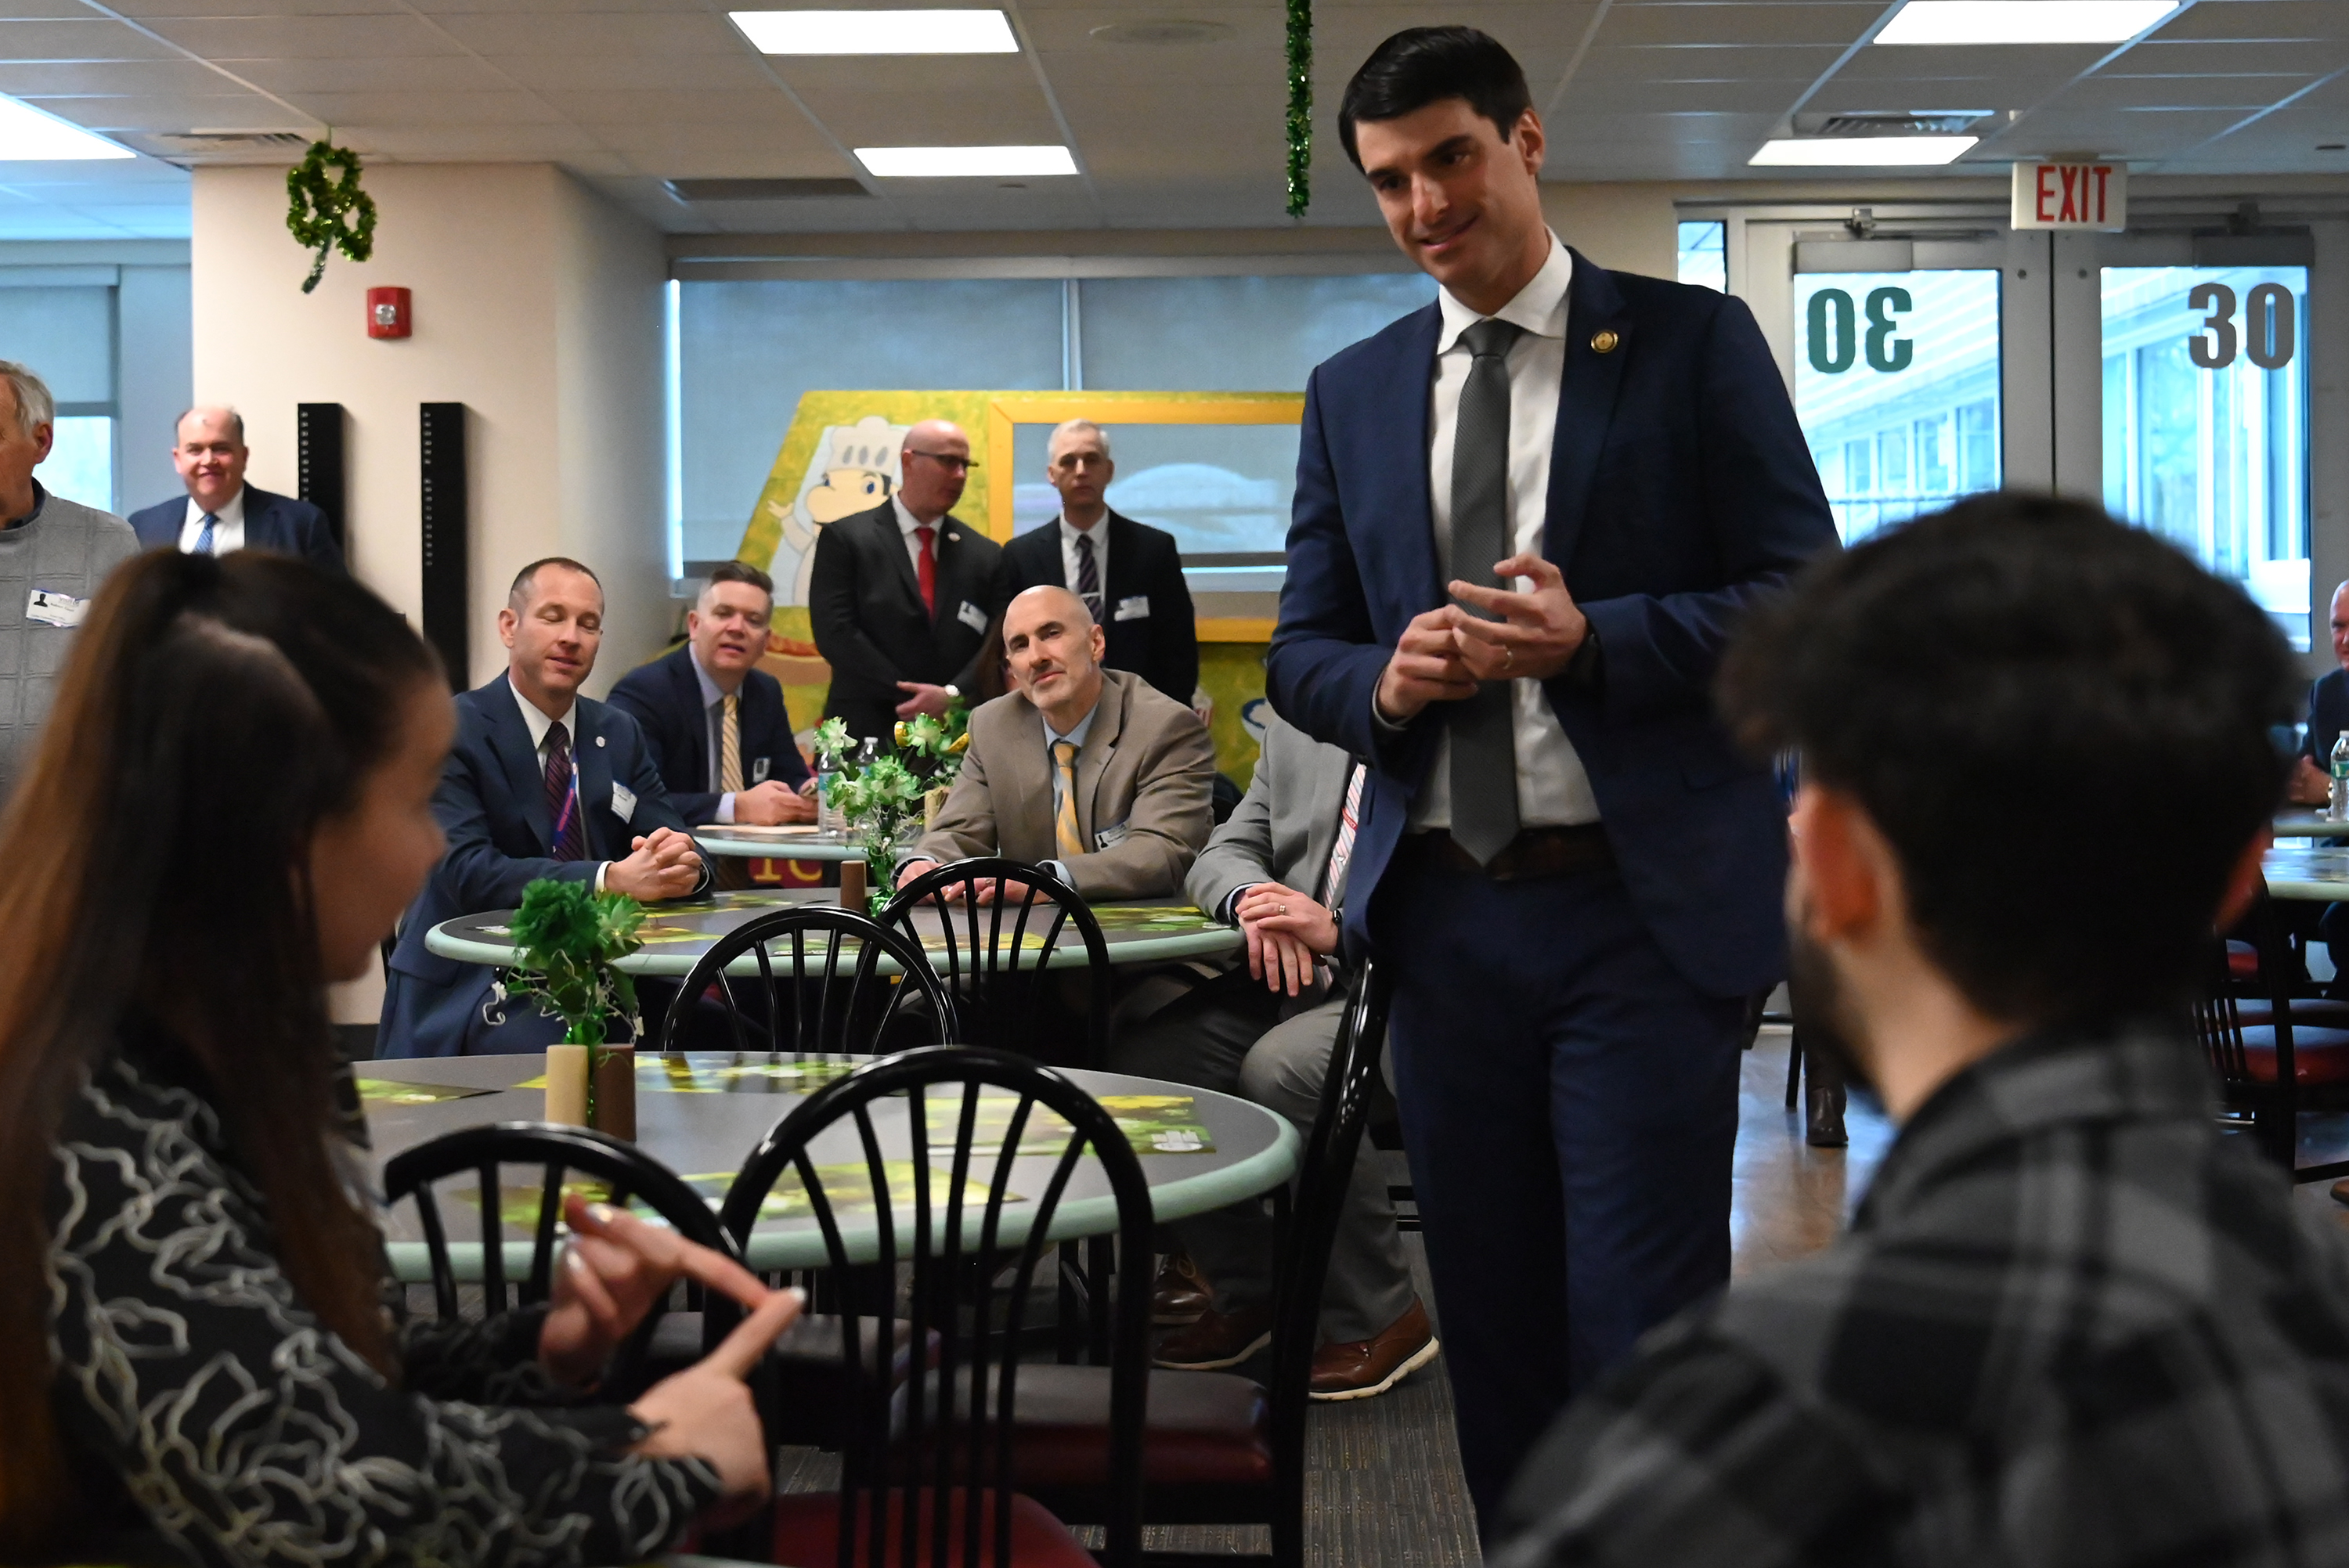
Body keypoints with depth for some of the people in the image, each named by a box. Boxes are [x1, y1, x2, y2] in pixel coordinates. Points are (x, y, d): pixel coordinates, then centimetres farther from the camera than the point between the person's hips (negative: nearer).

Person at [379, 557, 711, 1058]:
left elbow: (673, 839, 5)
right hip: (466, 994, -6)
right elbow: (469, 871, -19)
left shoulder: (620, 734, 13)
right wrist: (612, 879, -31)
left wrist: (684, 864, -22)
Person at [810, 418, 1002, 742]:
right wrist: (913, 700, -12)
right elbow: (835, 633, -8)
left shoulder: (985, 554, 10)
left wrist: (952, 695, -15)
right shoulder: (844, 539, 1)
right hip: (866, 734, -2)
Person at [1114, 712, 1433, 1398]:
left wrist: (1344, 929, -23)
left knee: (1280, 1069, -33)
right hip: (1294, 975, 7)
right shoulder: (1294, 728, 14)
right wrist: (1253, 903, -11)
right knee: (1140, 1063, -14)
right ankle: (1248, 1289, 4)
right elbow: (1224, 855, 14)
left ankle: (1380, 1316, -13)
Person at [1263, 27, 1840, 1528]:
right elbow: (1302, 650, 14)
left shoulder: (1694, 341, 0)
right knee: (1492, 1322, 13)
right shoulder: (1352, 392, 12)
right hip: (1447, 914, 4)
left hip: (1644, 911, -4)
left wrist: (1593, 639, -19)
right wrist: (1382, 679, -9)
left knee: (1642, 1329, -4)